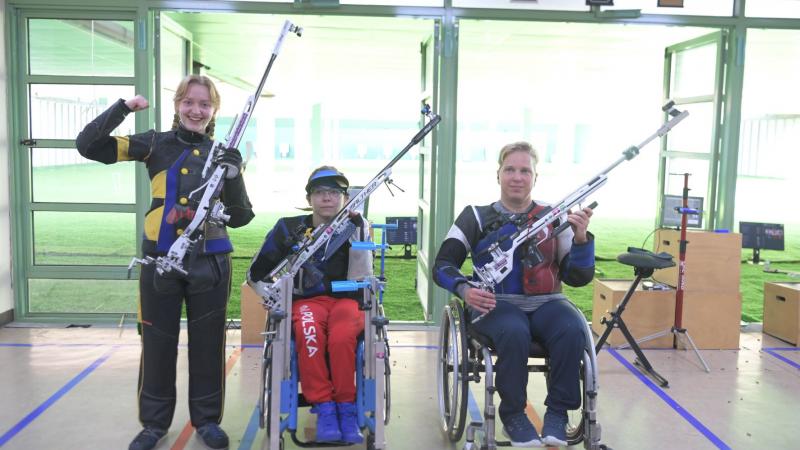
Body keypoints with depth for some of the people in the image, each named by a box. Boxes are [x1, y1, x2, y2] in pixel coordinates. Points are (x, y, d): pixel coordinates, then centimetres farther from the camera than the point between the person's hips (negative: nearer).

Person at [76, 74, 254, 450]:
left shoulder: (222, 155, 6)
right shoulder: (157, 144, 2)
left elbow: (238, 218, 2)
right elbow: (88, 145, -3)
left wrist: (233, 175, -14)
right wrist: (123, 107, -12)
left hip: (209, 262, 1)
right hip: (160, 260, -1)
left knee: (208, 344, 9)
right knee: (157, 343, 8)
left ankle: (207, 419, 27)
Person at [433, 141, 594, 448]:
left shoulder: (554, 218, 11)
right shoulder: (476, 217, 7)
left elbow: (578, 278, 5)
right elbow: (443, 266, 2)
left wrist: (581, 237, -12)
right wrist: (465, 290, -18)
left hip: (545, 302, 2)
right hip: (495, 303, -2)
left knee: (573, 331, -31)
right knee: (514, 332, -36)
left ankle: (557, 412, -12)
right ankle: (512, 414, -13)